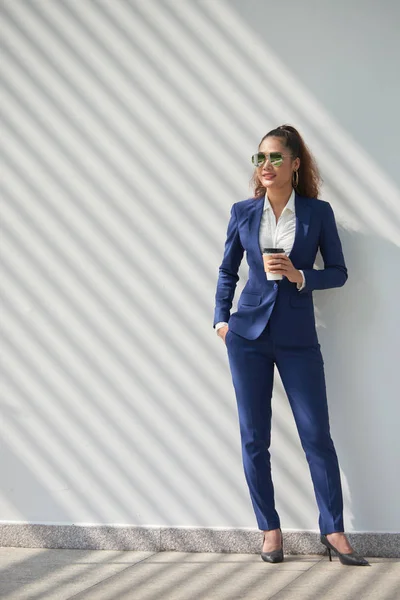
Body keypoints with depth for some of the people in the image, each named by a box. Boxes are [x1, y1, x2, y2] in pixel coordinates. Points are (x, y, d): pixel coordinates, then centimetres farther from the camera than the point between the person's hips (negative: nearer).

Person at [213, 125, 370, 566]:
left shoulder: (318, 212, 1)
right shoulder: (243, 212, 5)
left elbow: (339, 272, 3)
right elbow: (227, 270, 12)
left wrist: (298, 275, -14)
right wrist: (221, 319, 3)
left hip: (297, 337, -1)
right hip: (248, 333, 2)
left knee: (317, 434, -1)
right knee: (254, 437, 4)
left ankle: (333, 531, 11)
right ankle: (269, 529, 17)